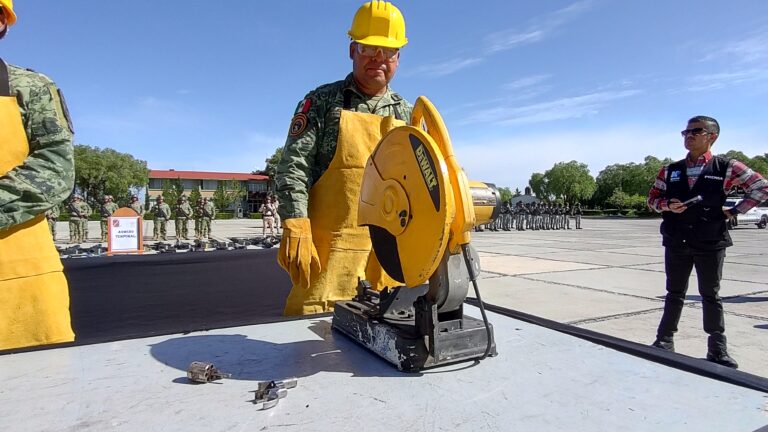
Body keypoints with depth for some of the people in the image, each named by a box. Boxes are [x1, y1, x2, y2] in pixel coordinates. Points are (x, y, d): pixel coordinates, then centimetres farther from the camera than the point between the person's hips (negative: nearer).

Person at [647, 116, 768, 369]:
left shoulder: (726, 168, -2)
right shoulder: (670, 171, 6)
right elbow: (652, 198, 11)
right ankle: (665, 341, 21)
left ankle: (717, 349, 18)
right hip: (676, 242, 2)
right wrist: (667, 205, -9)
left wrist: (734, 211, -2)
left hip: (710, 242, -2)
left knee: (711, 295, 7)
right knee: (674, 294, 12)